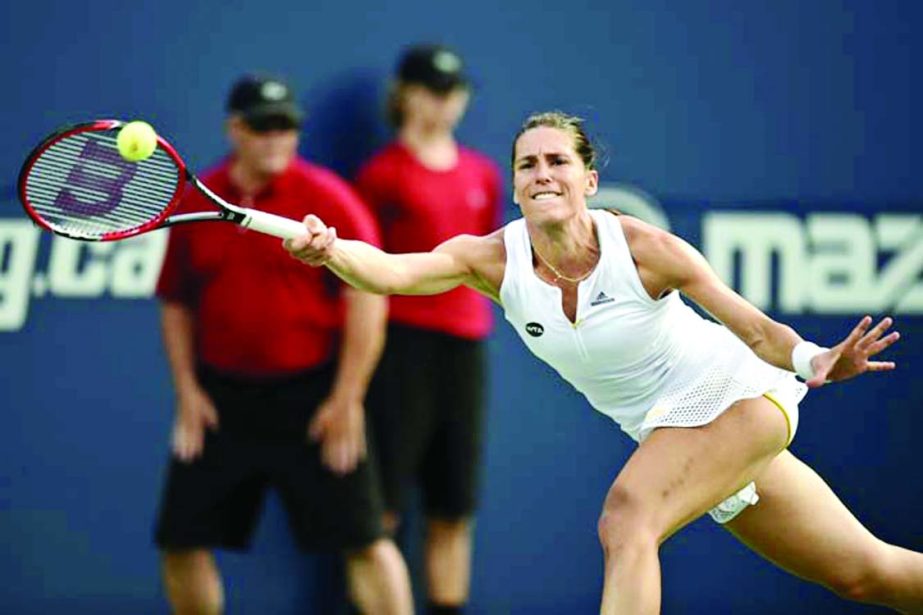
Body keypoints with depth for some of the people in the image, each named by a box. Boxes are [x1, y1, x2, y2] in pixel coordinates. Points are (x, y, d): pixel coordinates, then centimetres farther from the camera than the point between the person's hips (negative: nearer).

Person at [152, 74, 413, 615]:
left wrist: (347, 399, -12)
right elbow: (176, 304, 14)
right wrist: (187, 390, 4)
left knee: (364, 540, -6)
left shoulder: (327, 198, -6)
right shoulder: (194, 204, 6)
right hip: (221, 394, 4)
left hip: (312, 397, -4)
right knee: (181, 540, 5)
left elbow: (368, 297, -9)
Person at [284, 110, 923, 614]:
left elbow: (755, 329, -21)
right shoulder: (494, 259, -16)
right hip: (668, 428, 5)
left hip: (739, 394, -5)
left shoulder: (643, 248, -25)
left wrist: (815, 360, -40)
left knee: (626, 519, -27)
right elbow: (393, 270, -31)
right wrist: (330, 251, -51)